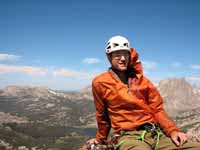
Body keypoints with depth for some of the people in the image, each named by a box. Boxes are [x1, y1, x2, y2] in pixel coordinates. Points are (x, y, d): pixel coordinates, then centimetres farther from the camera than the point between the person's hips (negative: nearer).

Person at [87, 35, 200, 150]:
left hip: (156, 134, 4)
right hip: (128, 136, -4)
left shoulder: (142, 80, 13)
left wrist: (173, 131, -3)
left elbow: (157, 109, 12)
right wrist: (100, 138, 26)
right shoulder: (100, 83, 3)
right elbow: (102, 115, 15)